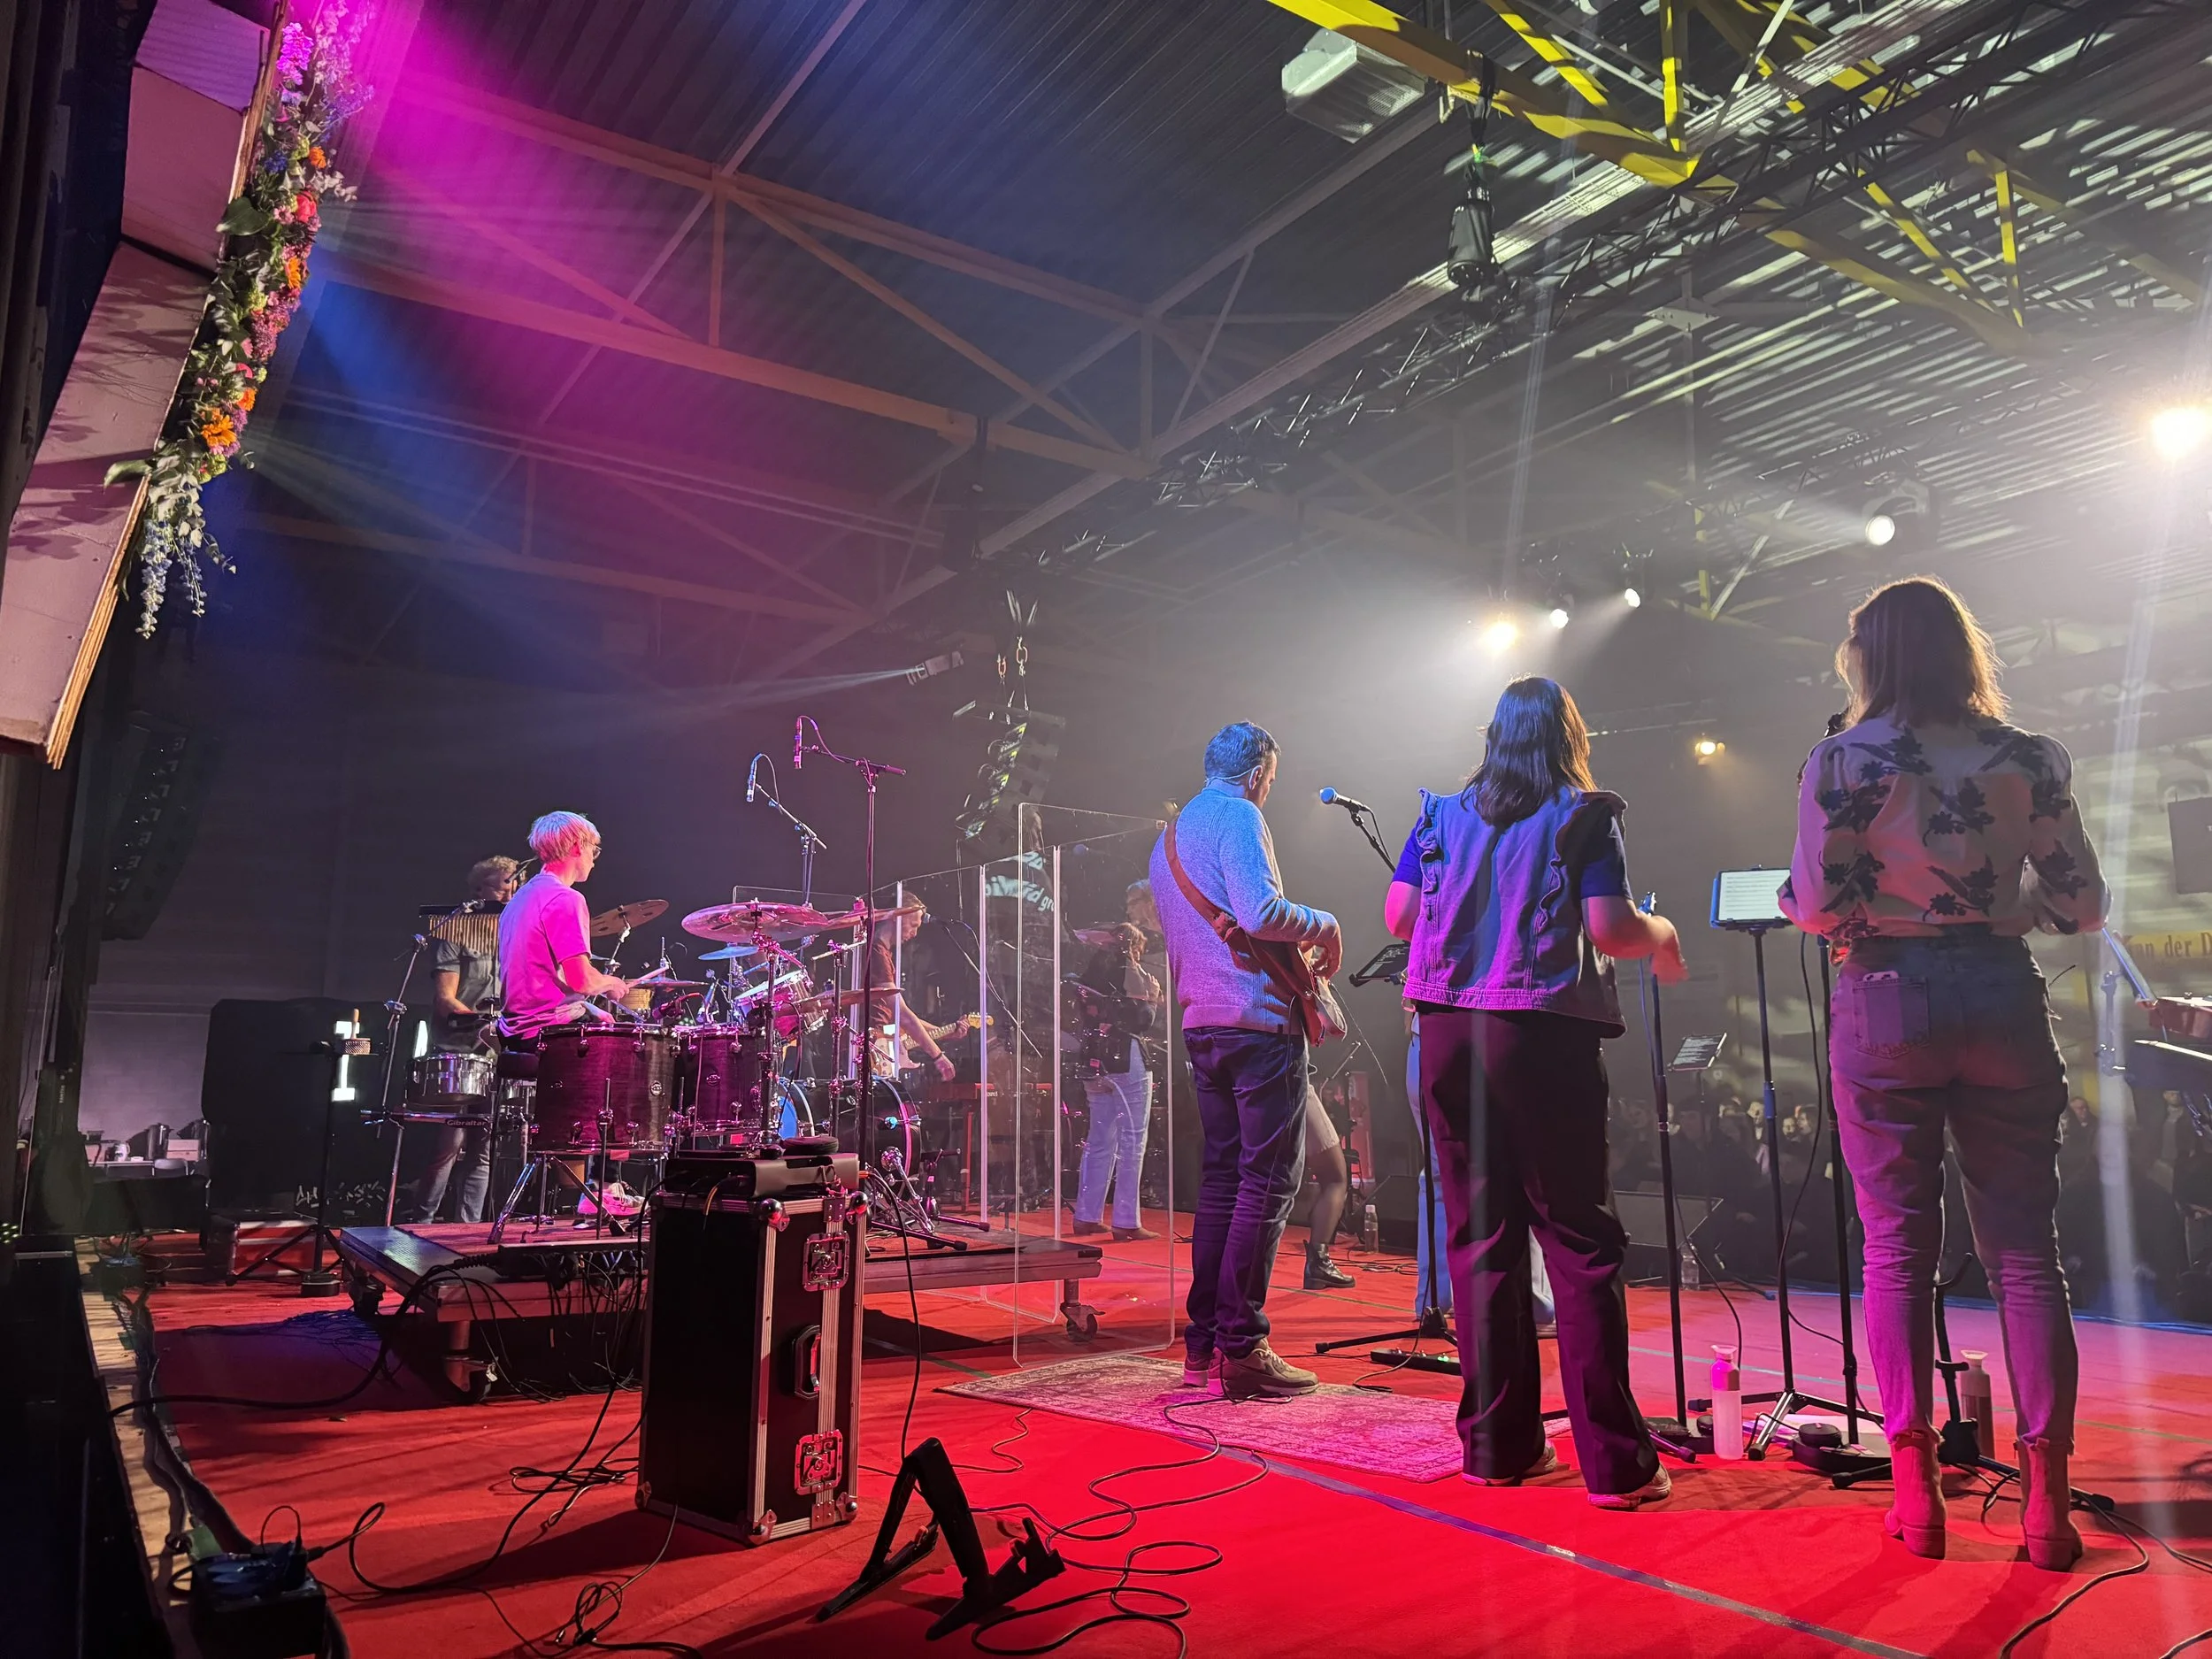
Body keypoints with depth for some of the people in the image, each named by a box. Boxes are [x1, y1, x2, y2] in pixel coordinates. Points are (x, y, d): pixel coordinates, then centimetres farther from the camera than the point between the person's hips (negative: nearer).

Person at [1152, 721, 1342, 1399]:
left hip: (1200, 1024, 9)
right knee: (1268, 1180, -5)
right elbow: (1260, 912, -22)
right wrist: (1322, 924, -5)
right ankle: (1242, 1348, -5)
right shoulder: (1238, 816, -8)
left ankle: (1202, 1343, 14)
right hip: (1258, 1018, -9)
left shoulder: (1169, 834, 21)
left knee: (1220, 1176, 12)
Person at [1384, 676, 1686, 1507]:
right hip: (1544, 1034, -3)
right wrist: (1662, 934, 13)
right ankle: (1613, 1461, 3)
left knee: (1479, 1238, 9)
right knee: (1582, 1242, 2)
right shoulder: (1583, 814, 3)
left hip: (1448, 1033, 4)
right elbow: (1610, 929, -8)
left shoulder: (1441, 813, 12)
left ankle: (1498, 1443, 16)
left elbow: (1398, 916, 8)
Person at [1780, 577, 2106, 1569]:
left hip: (1889, 1002, -2)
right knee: (2023, 1246, 8)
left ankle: (1917, 1490, 10)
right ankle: (2046, 1499, 9)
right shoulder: (2028, 758, 4)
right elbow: (2081, 904, 4)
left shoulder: (1845, 760, -5)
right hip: (2002, 1001, 2)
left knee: (1897, 1245, 6)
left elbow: (1816, 906, -10)